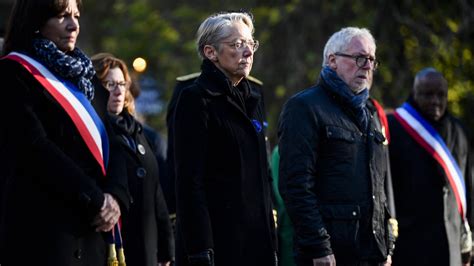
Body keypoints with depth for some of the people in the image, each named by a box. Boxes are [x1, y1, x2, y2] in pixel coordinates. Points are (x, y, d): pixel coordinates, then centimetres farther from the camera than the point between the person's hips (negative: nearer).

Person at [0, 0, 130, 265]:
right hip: (44, 228, -7)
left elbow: (111, 144, 14)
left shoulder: (83, 76, 21)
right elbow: (34, 148, -12)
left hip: (92, 228, 7)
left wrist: (115, 195, -6)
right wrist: (95, 199, -13)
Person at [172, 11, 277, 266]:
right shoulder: (195, 99, -6)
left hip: (256, 242, 7)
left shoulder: (253, 98, 17)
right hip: (216, 242, -7)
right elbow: (189, 181, -13)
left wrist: (271, 242, 15)